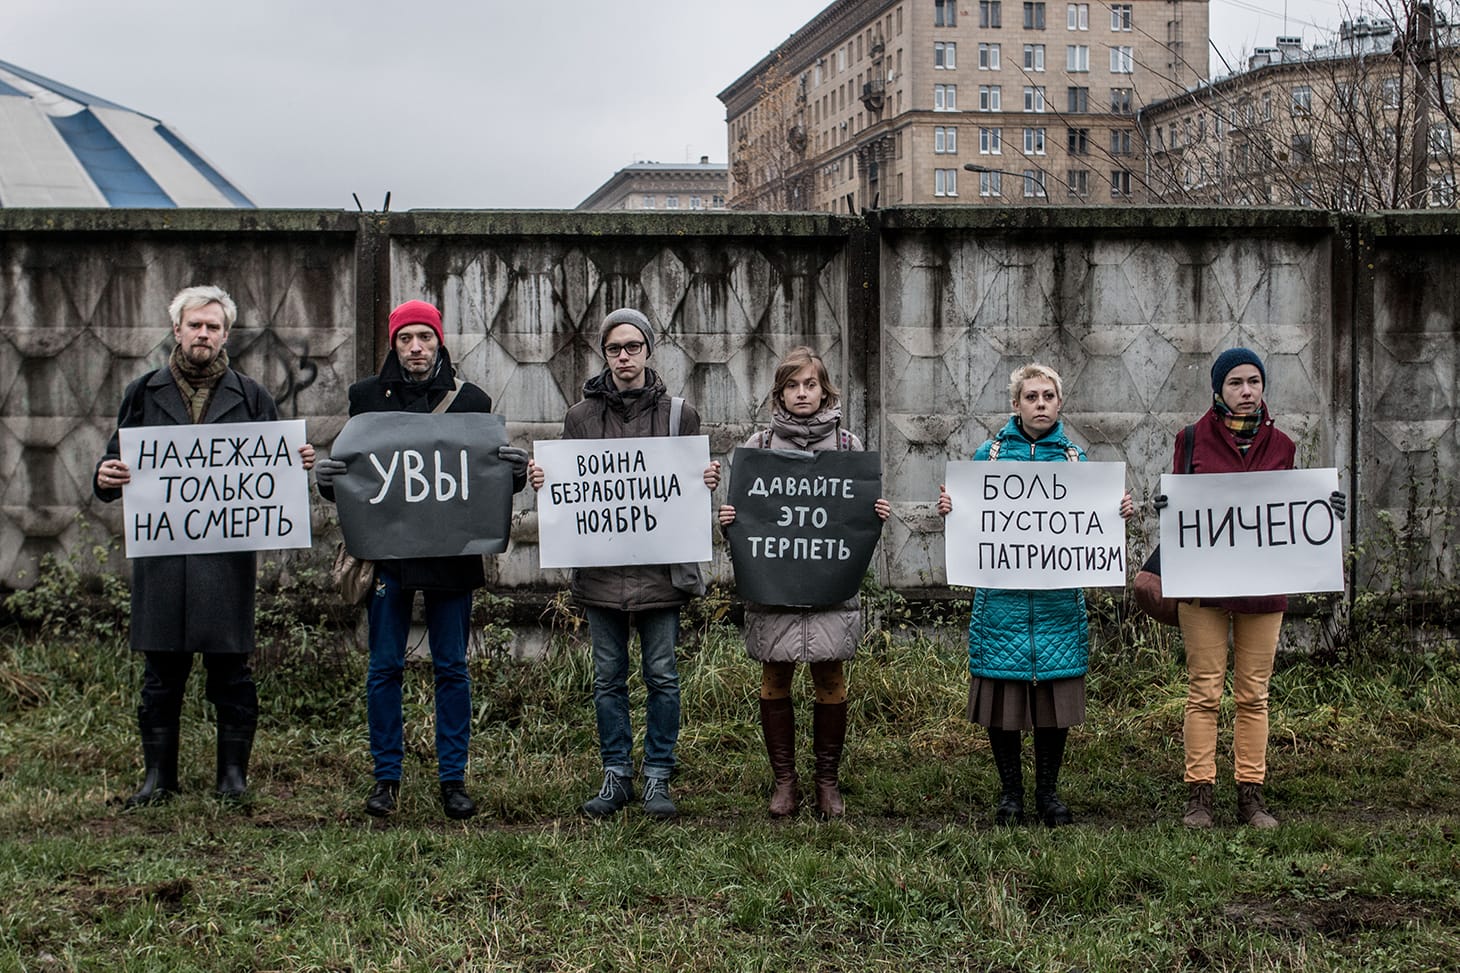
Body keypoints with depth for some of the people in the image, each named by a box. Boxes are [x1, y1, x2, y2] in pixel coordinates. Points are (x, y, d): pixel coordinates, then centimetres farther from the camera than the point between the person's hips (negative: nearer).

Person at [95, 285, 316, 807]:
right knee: (161, 671, 4)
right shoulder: (144, 394, 12)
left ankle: (233, 771, 12)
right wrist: (106, 479, -10)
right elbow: (116, 461, 13)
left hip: (229, 552, -1)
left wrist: (298, 463, -11)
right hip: (160, 548, 1)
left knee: (230, 667, 1)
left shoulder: (250, 397, 11)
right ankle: (158, 774, 14)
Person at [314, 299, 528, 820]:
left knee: (452, 668, 5)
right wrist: (326, 476, -14)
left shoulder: (471, 400, 6)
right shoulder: (367, 396, 7)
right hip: (385, 550, 0)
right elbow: (348, 469, 9)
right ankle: (386, 777, 15)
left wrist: (516, 471, -15)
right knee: (384, 668, 4)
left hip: (451, 554, 0)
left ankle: (453, 779, 13)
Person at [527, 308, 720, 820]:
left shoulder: (680, 413, 5)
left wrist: (709, 482, -12)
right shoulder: (581, 416, 8)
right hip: (599, 563, 1)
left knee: (662, 675, 3)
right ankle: (616, 774, 18)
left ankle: (658, 777, 13)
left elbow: (697, 482, 9)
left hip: (661, 565, -1)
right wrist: (542, 481, -9)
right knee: (608, 676, 8)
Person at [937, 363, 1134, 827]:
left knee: (1056, 689, 3)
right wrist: (949, 507, -12)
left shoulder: (1074, 457, 9)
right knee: (1002, 690, 1)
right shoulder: (991, 454, 6)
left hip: (1058, 596, 1)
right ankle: (1010, 793, 16)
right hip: (1002, 593, -1)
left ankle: (1048, 792, 17)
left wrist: (1119, 512, -8)